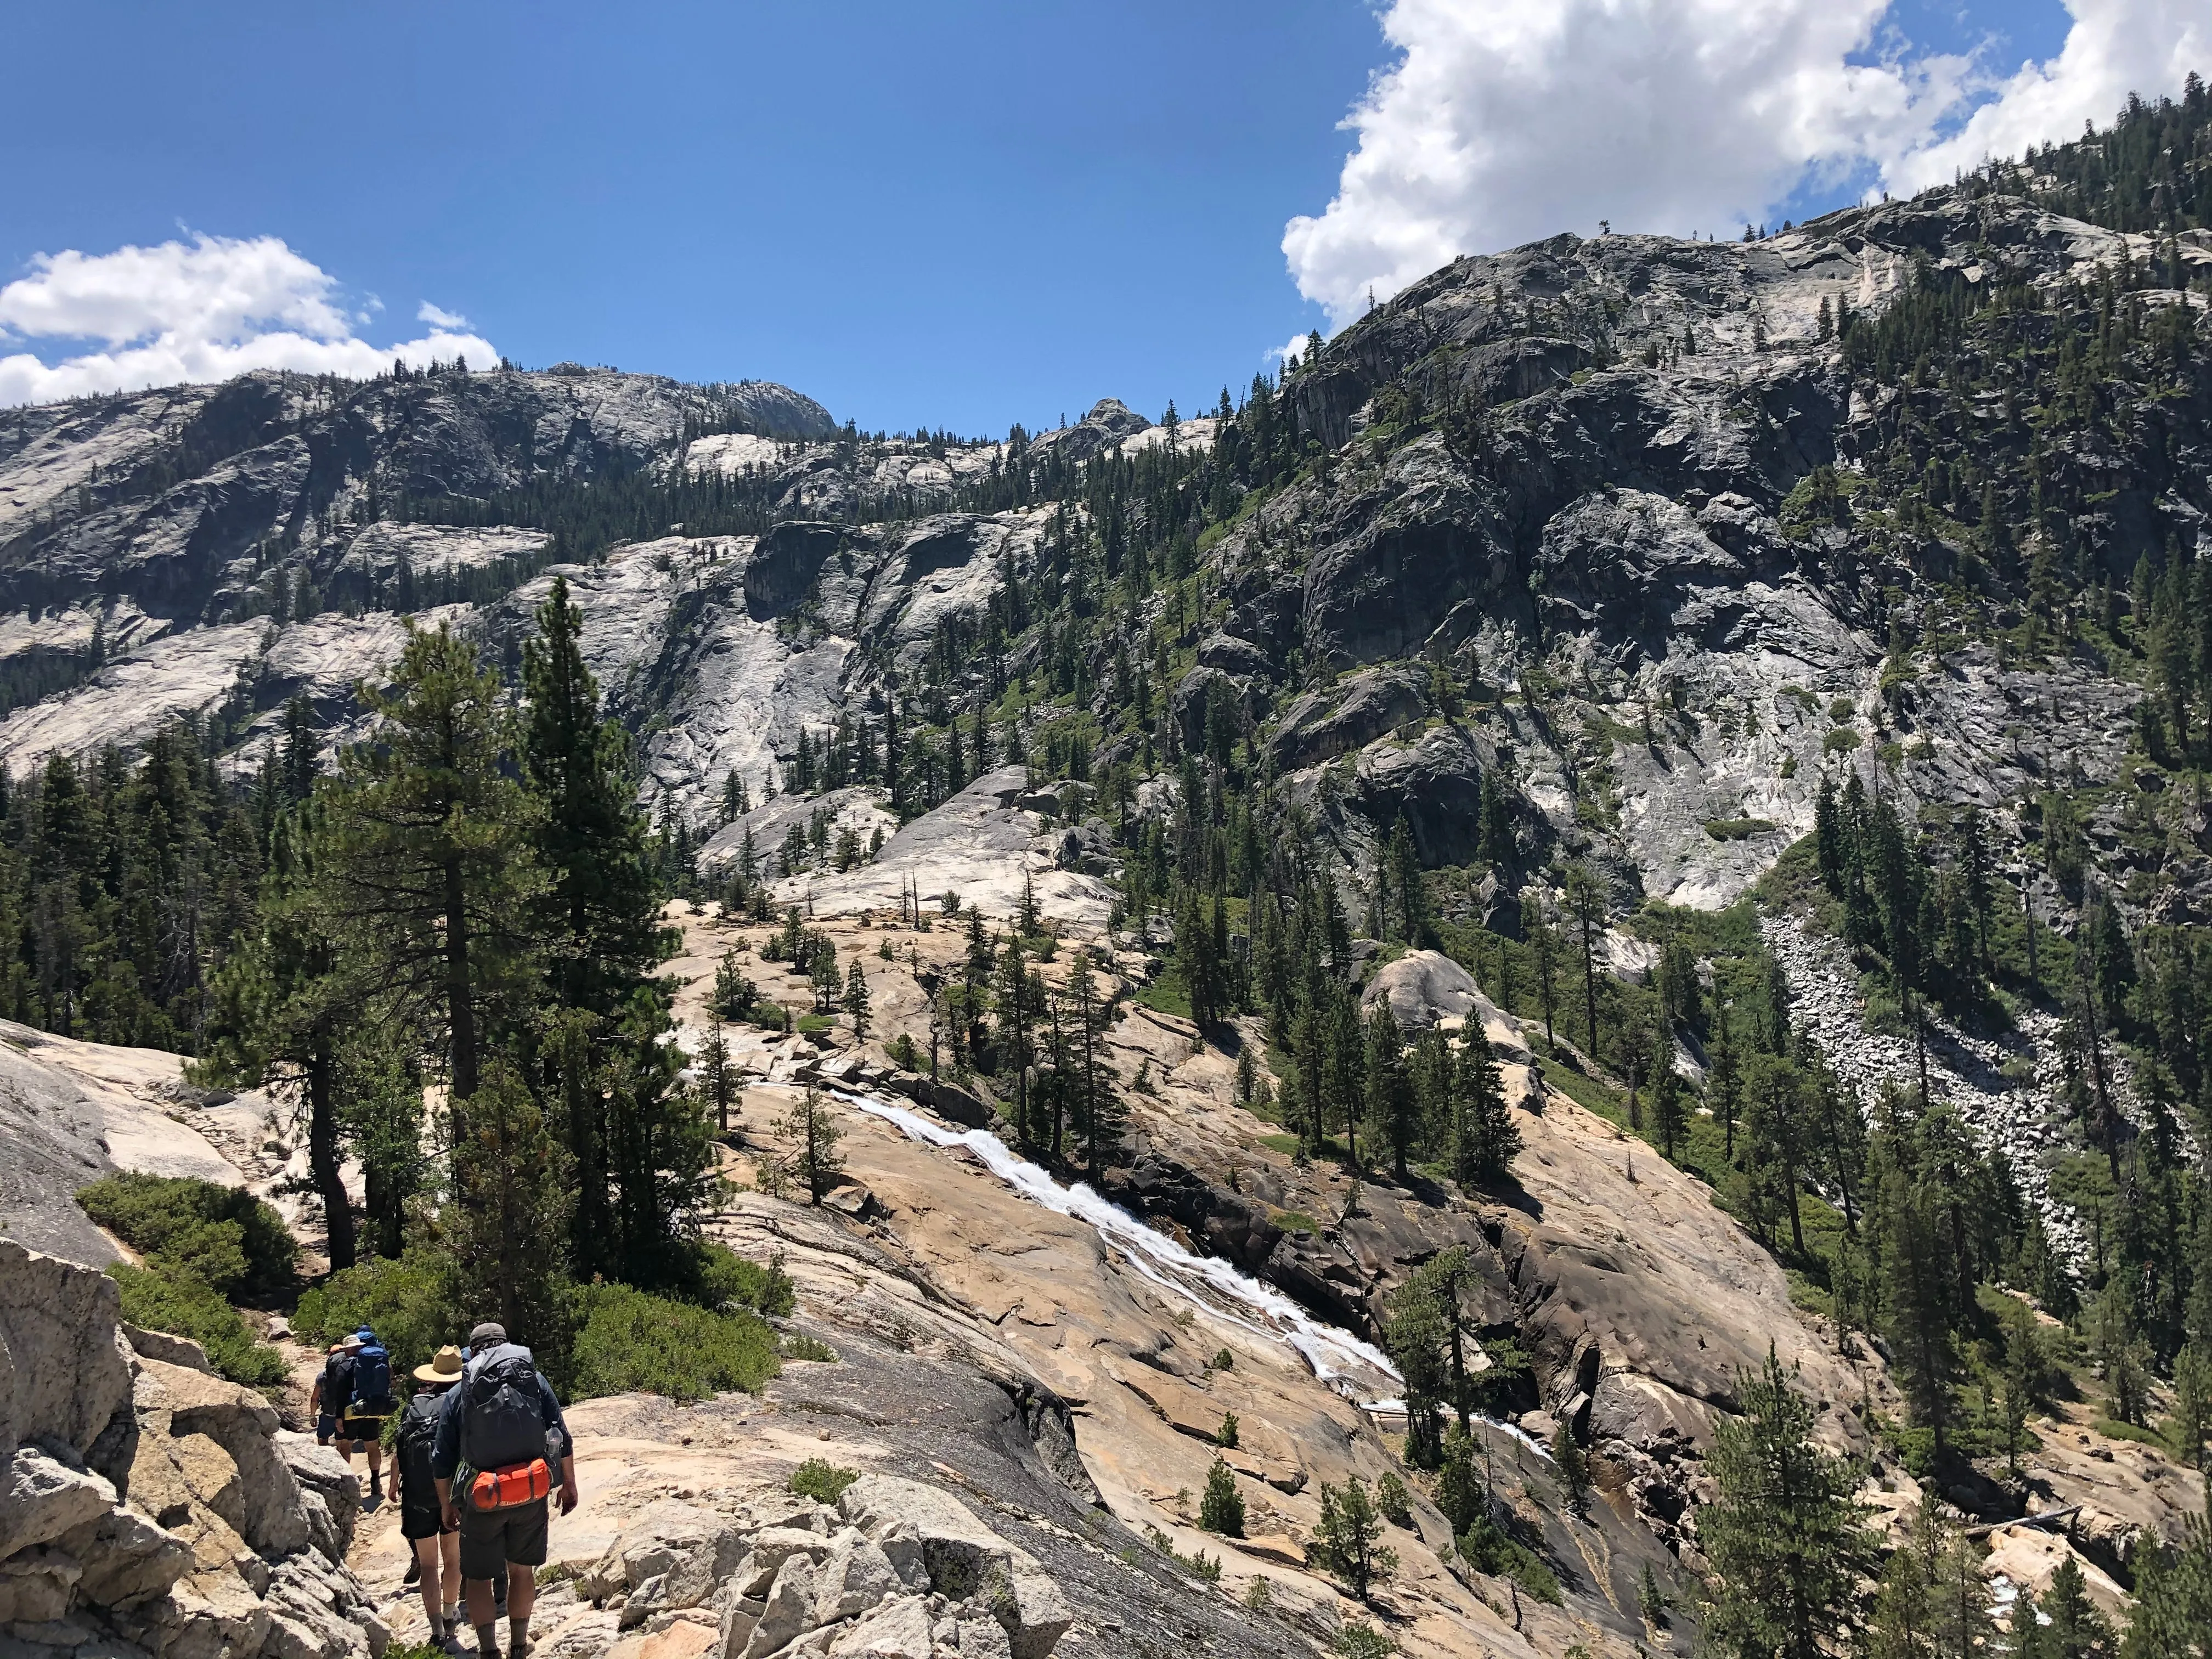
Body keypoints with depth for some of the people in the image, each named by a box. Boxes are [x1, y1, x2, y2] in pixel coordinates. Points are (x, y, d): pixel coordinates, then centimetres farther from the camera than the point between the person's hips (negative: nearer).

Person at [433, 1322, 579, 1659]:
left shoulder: (461, 1392, 2)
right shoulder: (534, 1379, 3)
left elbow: (442, 1458, 4)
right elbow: (562, 1437, 2)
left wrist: (446, 1504, 17)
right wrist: (569, 1485, 12)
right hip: (532, 1493, 2)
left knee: (478, 1577, 13)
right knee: (522, 1570, 18)